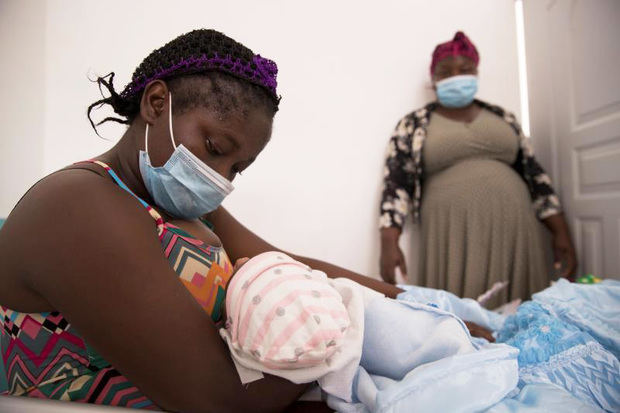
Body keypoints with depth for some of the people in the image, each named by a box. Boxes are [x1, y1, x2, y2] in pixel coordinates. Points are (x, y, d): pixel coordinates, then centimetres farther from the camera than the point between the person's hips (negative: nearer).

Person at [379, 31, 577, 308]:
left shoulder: (502, 118, 17)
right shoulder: (413, 126, 7)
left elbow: (535, 175, 15)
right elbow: (396, 186, -2)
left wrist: (561, 234, 8)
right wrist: (389, 243, -14)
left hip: (513, 232, 4)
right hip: (453, 237, -3)